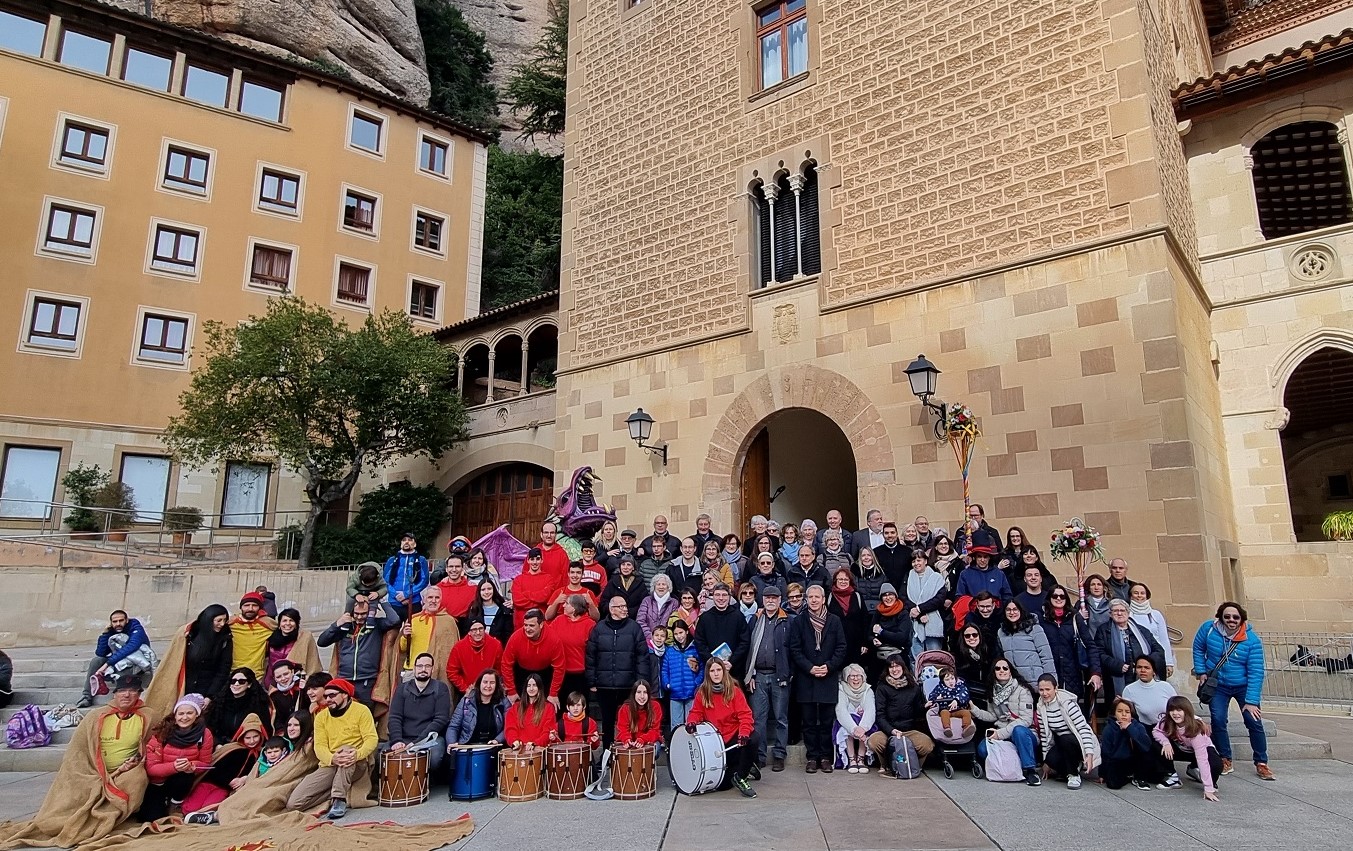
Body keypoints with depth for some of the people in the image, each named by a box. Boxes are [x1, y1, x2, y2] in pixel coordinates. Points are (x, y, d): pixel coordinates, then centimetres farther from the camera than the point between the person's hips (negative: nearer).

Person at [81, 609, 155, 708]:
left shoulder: (135, 627, -17)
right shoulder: (111, 631, -1)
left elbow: (132, 646, -34)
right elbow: (100, 653, -8)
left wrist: (108, 663, -39)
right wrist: (105, 633, -15)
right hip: (120, 662, 6)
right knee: (96, 660, -13)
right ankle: (87, 696, -15)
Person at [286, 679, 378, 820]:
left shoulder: (361, 710, -4)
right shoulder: (321, 716, 7)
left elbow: (371, 739, -12)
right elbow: (319, 746, -3)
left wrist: (357, 754, -34)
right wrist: (332, 758, -26)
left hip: (355, 765, -4)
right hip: (329, 765, 4)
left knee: (346, 749, -38)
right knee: (293, 803, -14)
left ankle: (339, 801, -29)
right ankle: (337, 793, 4)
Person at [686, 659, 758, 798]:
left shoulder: (734, 690, -6)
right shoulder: (702, 693, 0)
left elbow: (745, 714, -13)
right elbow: (696, 713, 7)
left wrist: (744, 733, -30)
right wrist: (691, 722, -17)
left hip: (734, 735, -2)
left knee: (751, 740, -36)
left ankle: (740, 777, -13)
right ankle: (745, 769, 26)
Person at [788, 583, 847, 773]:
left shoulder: (835, 621, 6)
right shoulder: (799, 622, 4)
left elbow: (842, 648, 4)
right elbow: (794, 649, 0)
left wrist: (828, 666, -9)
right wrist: (809, 668, -10)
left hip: (828, 678, 0)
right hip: (806, 679, 0)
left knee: (827, 721, 4)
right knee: (809, 721, 5)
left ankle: (825, 757, 15)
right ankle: (812, 757, 13)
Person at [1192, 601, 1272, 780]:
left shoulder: (1252, 640, -20)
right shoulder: (1208, 629, -16)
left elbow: (1256, 672, -21)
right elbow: (1198, 648, 3)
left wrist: (1251, 701, -23)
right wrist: (1201, 672, -4)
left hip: (1244, 686, -1)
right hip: (1218, 686, 1)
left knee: (1254, 721, -8)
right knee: (1218, 720, -9)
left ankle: (1261, 764, 9)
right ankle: (1225, 760, 7)